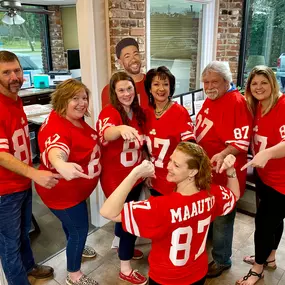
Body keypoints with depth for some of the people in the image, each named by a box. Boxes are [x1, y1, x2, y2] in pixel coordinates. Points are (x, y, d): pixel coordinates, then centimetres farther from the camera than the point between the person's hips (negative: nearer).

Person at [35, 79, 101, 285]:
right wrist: (62, 166, -77)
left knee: (72, 222, 31)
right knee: (79, 228, 4)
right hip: (63, 190, -9)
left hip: (76, 187, 9)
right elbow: (55, 151, -56)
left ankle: (75, 248, 58)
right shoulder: (56, 126, -33)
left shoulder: (77, 119, -2)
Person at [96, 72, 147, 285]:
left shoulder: (138, 112, 2)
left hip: (135, 175, 7)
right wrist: (122, 128, -64)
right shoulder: (109, 112, -20)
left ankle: (124, 246, 51)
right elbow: (107, 133, -43)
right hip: (116, 177, -6)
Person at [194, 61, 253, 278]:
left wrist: (223, 155, -41)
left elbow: (242, 141, -25)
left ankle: (222, 260, 29)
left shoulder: (236, 102, -19)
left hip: (224, 172, -8)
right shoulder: (211, 99, 8)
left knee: (222, 217, 8)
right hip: (205, 169, 8)